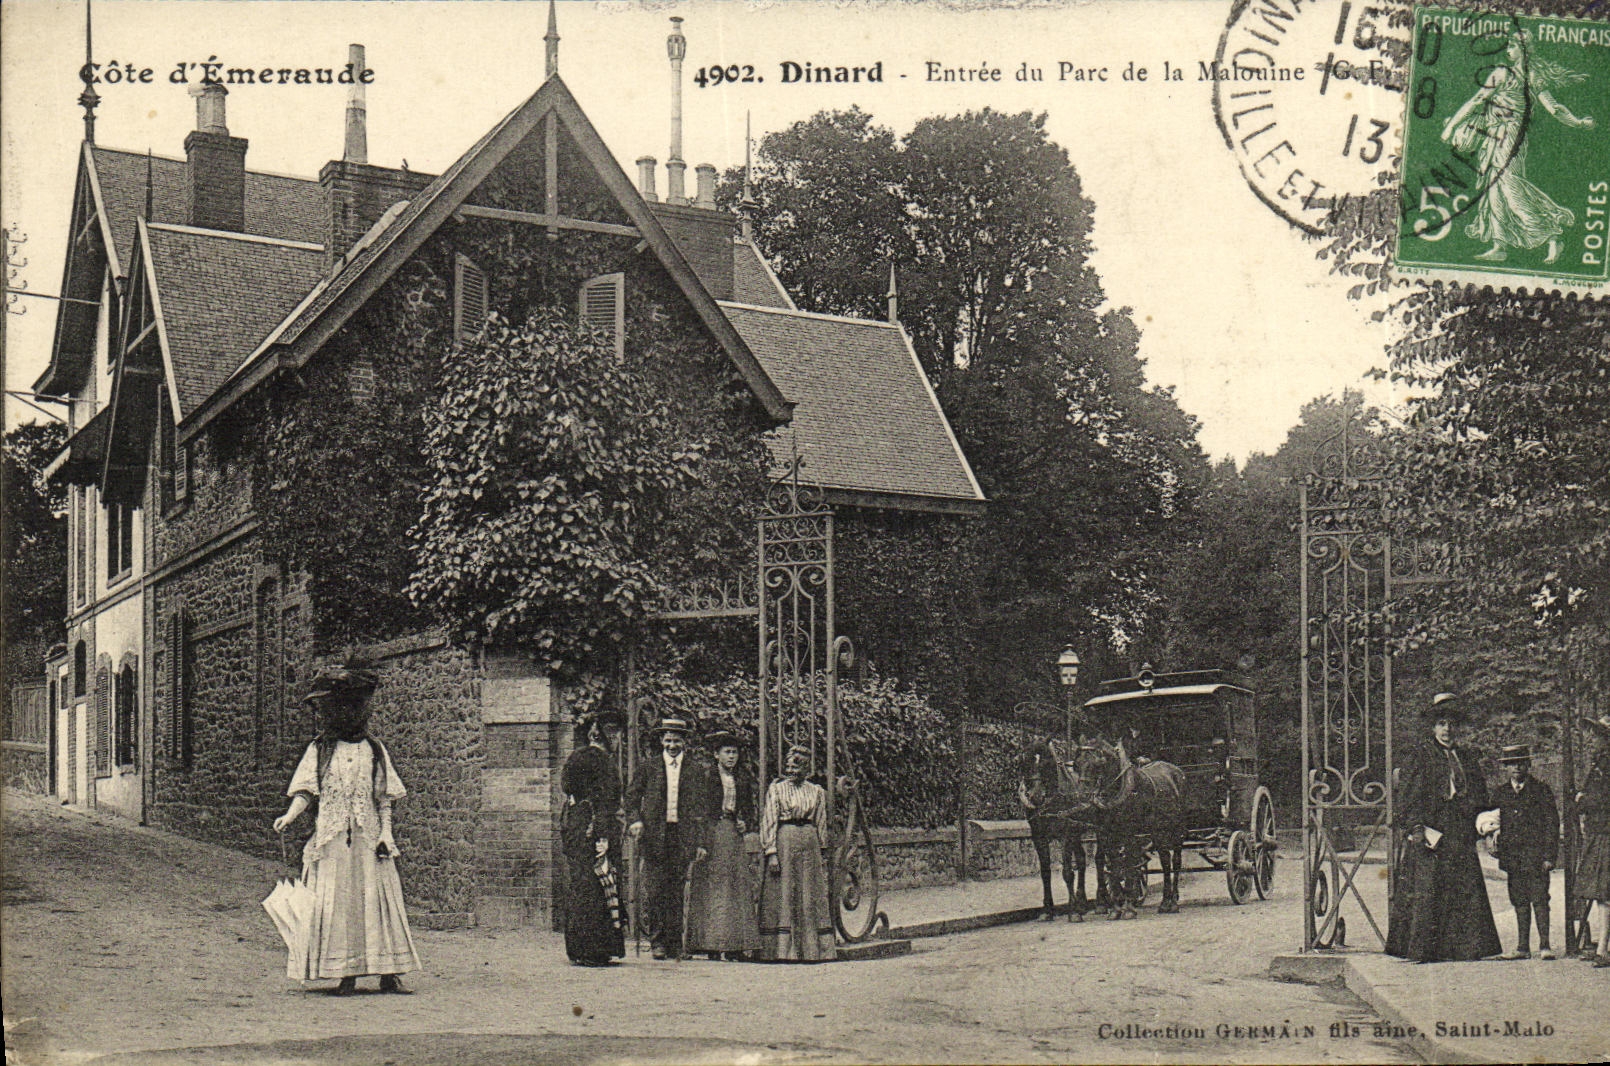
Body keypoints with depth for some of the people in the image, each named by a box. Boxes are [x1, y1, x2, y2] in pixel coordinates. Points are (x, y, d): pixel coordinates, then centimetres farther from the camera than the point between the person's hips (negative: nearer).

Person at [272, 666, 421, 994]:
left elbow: (384, 798, 9)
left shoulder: (374, 750, 10)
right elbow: (305, 791, 2)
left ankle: (388, 973, -1)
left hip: (369, 838, 1)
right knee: (336, 902, -4)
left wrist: (386, 832, -1)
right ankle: (345, 974, 0)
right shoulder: (320, 749, 7)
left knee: (379, 899, -3)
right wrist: (290, 815, -17)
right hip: (332, 837, -1)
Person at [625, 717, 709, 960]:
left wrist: (700, 842, 4)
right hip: (655, 837, 0)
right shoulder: (648, 767, 9)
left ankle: (674, 944, 6)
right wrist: (635, 820, -7)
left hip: (682, 837, 1)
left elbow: (699, 808, 9)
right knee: (656, 890, -5)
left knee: (675, 892, 1)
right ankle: (657, 941, 1)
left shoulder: (693, 770, 10)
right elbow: (632, 797, 12)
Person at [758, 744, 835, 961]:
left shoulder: (816, 791, 12)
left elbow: (821, 823, 16)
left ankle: (811, 949, 7)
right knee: (783, 894, -4)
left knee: (811, 896, 3)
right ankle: (782, 949, -2)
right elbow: (769, 821, -2)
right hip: (784, 840, -3)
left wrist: (822, 853, 14)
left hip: (809, 840, 3)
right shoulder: (776, 789, 2)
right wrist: (771, 853, -10)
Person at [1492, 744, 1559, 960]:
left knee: (1539, 899, -8)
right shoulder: (1501, 793, 14)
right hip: (1512, 856, 4)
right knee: (1519, 902, 7)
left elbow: (1552, 824, 0)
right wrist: (1501, 856, 9)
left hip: (1535, 853, -4)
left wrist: (1549, 855, -7)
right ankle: (1522, 947, 11)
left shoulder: (1541, 791, 2)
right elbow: (1499, 825, 16)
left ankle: (1544, 946, -5)